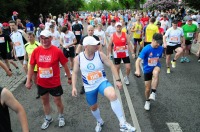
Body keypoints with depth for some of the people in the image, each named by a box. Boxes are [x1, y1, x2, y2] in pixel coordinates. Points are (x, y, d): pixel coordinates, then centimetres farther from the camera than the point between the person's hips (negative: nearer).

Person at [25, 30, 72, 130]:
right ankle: (48, 119, 44)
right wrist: (28, 81, 2)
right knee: (44, 101, 21)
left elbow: (65, 65, -5)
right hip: (41, 83, 3)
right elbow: (31, 66, 1)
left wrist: (69, 77, 2)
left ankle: (61, 117, 41)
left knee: (58, 102, 13)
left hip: (54, 83, -3)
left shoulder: (57, 51, -16)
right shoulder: (36, 51, -7)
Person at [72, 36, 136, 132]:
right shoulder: (78, 58, -11)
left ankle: (122, 124, -23)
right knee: (93, 107, 18)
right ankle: (99, 122, 52)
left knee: (113, 95, -32)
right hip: (89, 87, 2)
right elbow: (75, 73, 2)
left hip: (102, 82, -2)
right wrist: (74, 87, -5)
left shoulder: (100, 55, -12)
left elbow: (111, 66, -3)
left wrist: (118, 80, -7)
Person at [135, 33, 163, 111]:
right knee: (147, 89, 6)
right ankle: (147, 101, 35)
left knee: (155, 73, -38)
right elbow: (138, 60, -30)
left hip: (156, 66, 1)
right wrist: (137, 70, -47)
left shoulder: (160, 48, -10)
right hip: (147, 70, -1)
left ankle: (153, 93, -29)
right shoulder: (146, 49, -24)